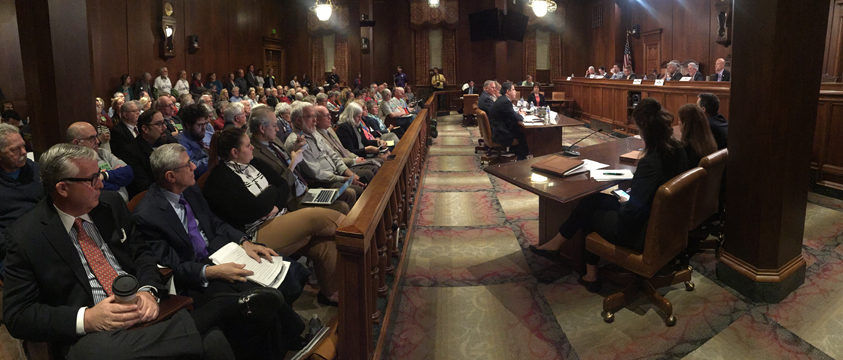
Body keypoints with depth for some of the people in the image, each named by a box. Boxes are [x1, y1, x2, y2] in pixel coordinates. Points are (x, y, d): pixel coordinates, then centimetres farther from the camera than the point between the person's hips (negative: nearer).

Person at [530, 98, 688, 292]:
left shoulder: (650, 163, -32)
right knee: (592, 200, 14)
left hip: (642, 235, -8)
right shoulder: (677, 149, -5)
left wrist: (624, 202, -9)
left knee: (589, 214, 12)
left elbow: (630, 213, -30)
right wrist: (631, 194, 9)